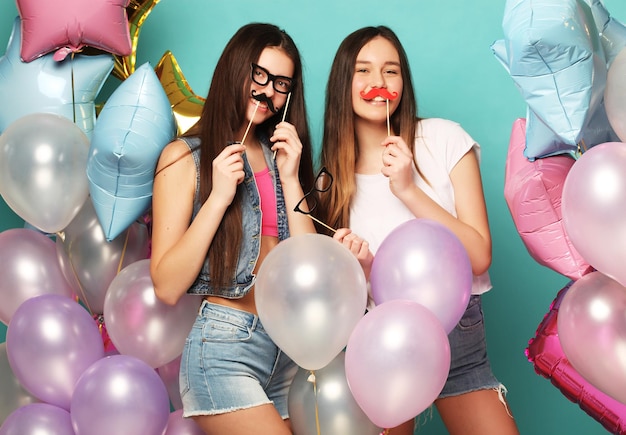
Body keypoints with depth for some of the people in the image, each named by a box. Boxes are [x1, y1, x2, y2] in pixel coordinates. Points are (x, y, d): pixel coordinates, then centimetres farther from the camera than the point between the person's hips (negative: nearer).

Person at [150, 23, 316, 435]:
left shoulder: (281, 156, 12)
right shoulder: (186, 156, -3)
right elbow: (167, 287, -10)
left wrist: (290, 179, -5)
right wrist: (218, 196, -15)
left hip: (289, 347, 6)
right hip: (223, 346, -5)